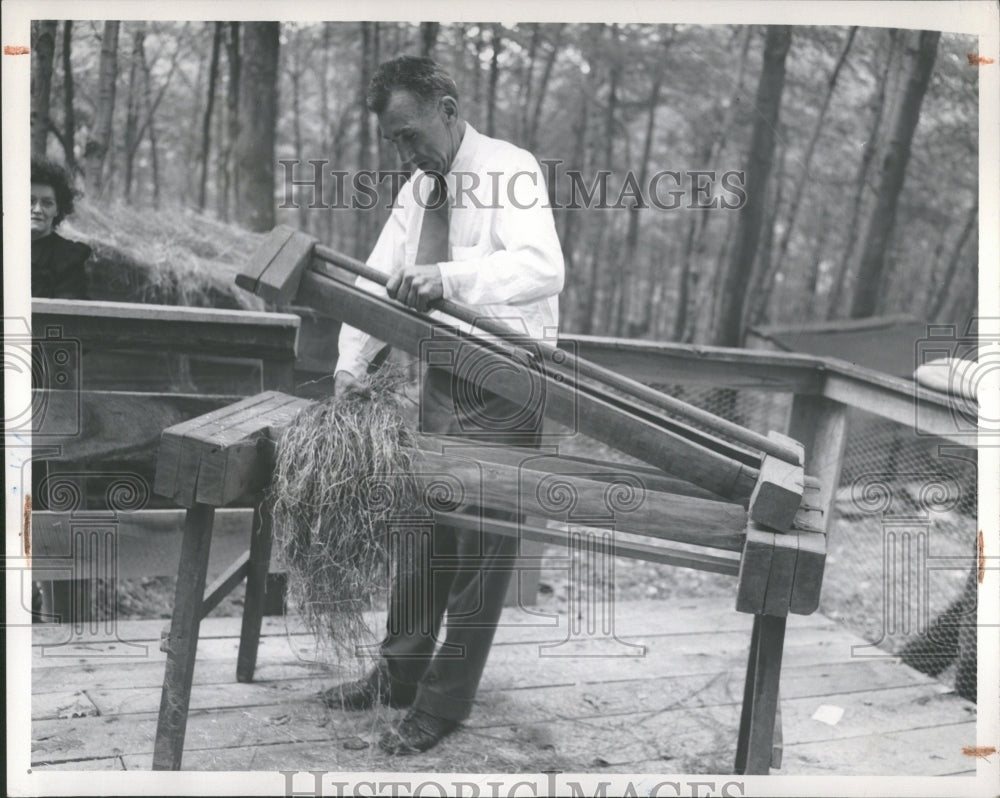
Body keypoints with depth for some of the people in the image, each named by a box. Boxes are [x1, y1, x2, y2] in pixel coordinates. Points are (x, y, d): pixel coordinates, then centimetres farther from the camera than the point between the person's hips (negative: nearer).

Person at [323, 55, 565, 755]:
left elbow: (543, 268, -30)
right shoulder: (418, 188, 9)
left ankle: (444, 704, 17)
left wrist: (449, 277, -43)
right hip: (443, 383, 7)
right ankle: (397, 676, 33)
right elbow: (378, 279, 12)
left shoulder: (510, 170, -14)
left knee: (481, 551, 3)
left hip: (504, 395, -7)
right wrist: (352, 363, 1)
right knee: (424, 536, 17)